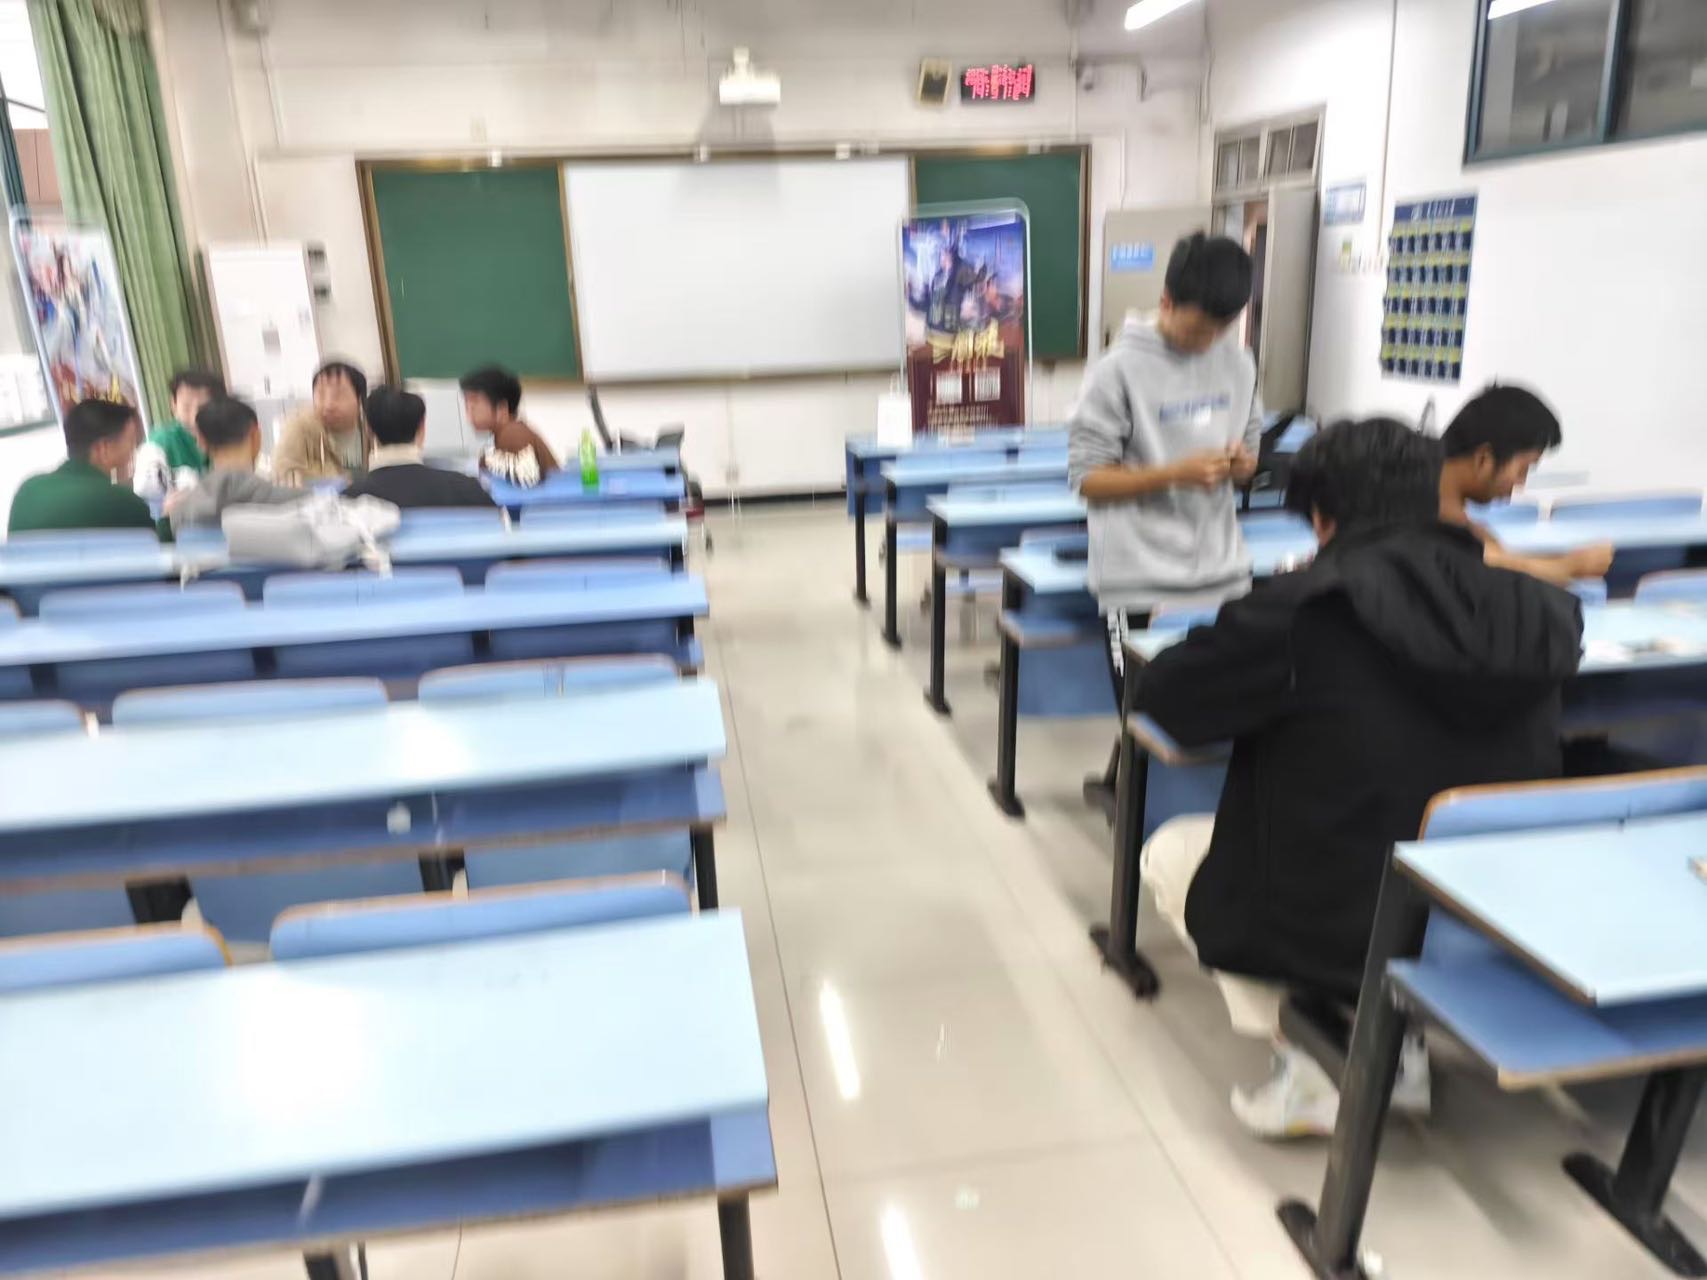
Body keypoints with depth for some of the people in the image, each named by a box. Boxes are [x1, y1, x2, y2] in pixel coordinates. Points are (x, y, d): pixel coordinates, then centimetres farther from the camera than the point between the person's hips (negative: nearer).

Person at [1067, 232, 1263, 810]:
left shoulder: (1239, 365, 7)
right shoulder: (1121, 370, -10)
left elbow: (1249, 452, 17)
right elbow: (1086, 476, -10)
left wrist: (1241, 464, -7)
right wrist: (1177, 473, -20)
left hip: (1223, 572, 6)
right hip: (1142, 579, -5)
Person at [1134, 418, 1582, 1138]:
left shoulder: (1305, 610, -20)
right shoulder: (1532, 611, -6)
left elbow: (1159, 697, -9)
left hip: (1340, 936, -5)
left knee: (1168, 852, 20)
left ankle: (1316, 1075, 11)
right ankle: (1400, 1045, 22)